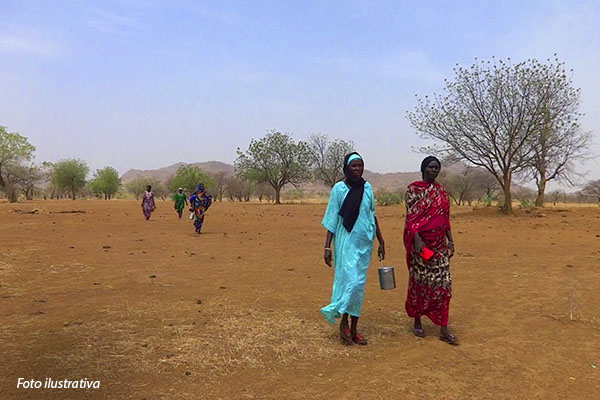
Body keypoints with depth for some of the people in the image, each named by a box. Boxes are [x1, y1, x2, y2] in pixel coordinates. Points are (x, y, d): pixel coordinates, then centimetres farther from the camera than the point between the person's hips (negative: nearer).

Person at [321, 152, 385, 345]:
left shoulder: (367, 188, 8)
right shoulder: (339, 188, -4)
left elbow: (373, 216, 14)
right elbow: (332, 219, -4)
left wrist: (381, 242, 14)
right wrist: (327, 246, -9)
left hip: (365, 243, 4)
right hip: (346, 241, -4)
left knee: (359, 285, 7)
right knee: (349, 280, -12)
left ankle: (354, 328, 17)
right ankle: (343, 322, 8)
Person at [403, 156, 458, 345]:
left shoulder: (441, 190, 11)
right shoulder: (414, 189, -6)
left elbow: (446, 217, 13)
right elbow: (411, 216, -13)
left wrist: (450, 240, 8)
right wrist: (417, 239, -24)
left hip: (439, 243, 5)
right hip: (421, 241, -5)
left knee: (443, 282, 2)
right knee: (419, 281, 6)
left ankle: (443, 329, 9)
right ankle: (417, 322, 24)